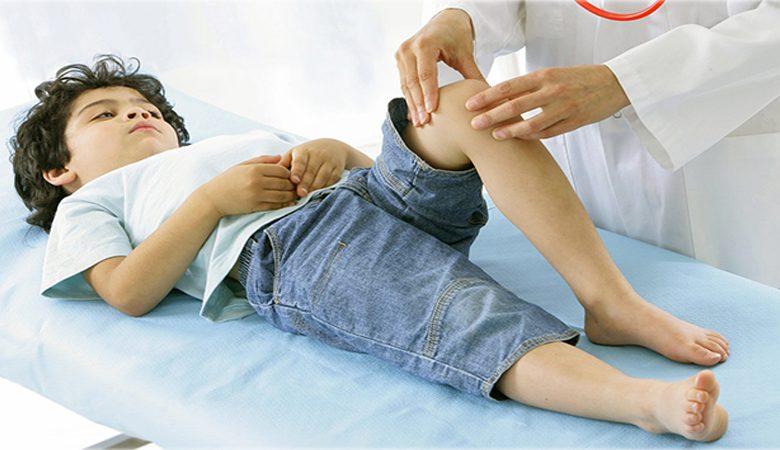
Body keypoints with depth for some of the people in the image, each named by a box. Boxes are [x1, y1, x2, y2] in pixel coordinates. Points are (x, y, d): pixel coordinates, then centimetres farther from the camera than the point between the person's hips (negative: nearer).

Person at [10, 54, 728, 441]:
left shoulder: (249, 139, 45)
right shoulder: (90, 204, 29)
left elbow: (365, 166, 31)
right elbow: (129, 292, 5)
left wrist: (334, 151, 7)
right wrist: (216, 197, 0)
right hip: (288, 250, -6)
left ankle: (620, 307, -28)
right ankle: (643, 398, -56)